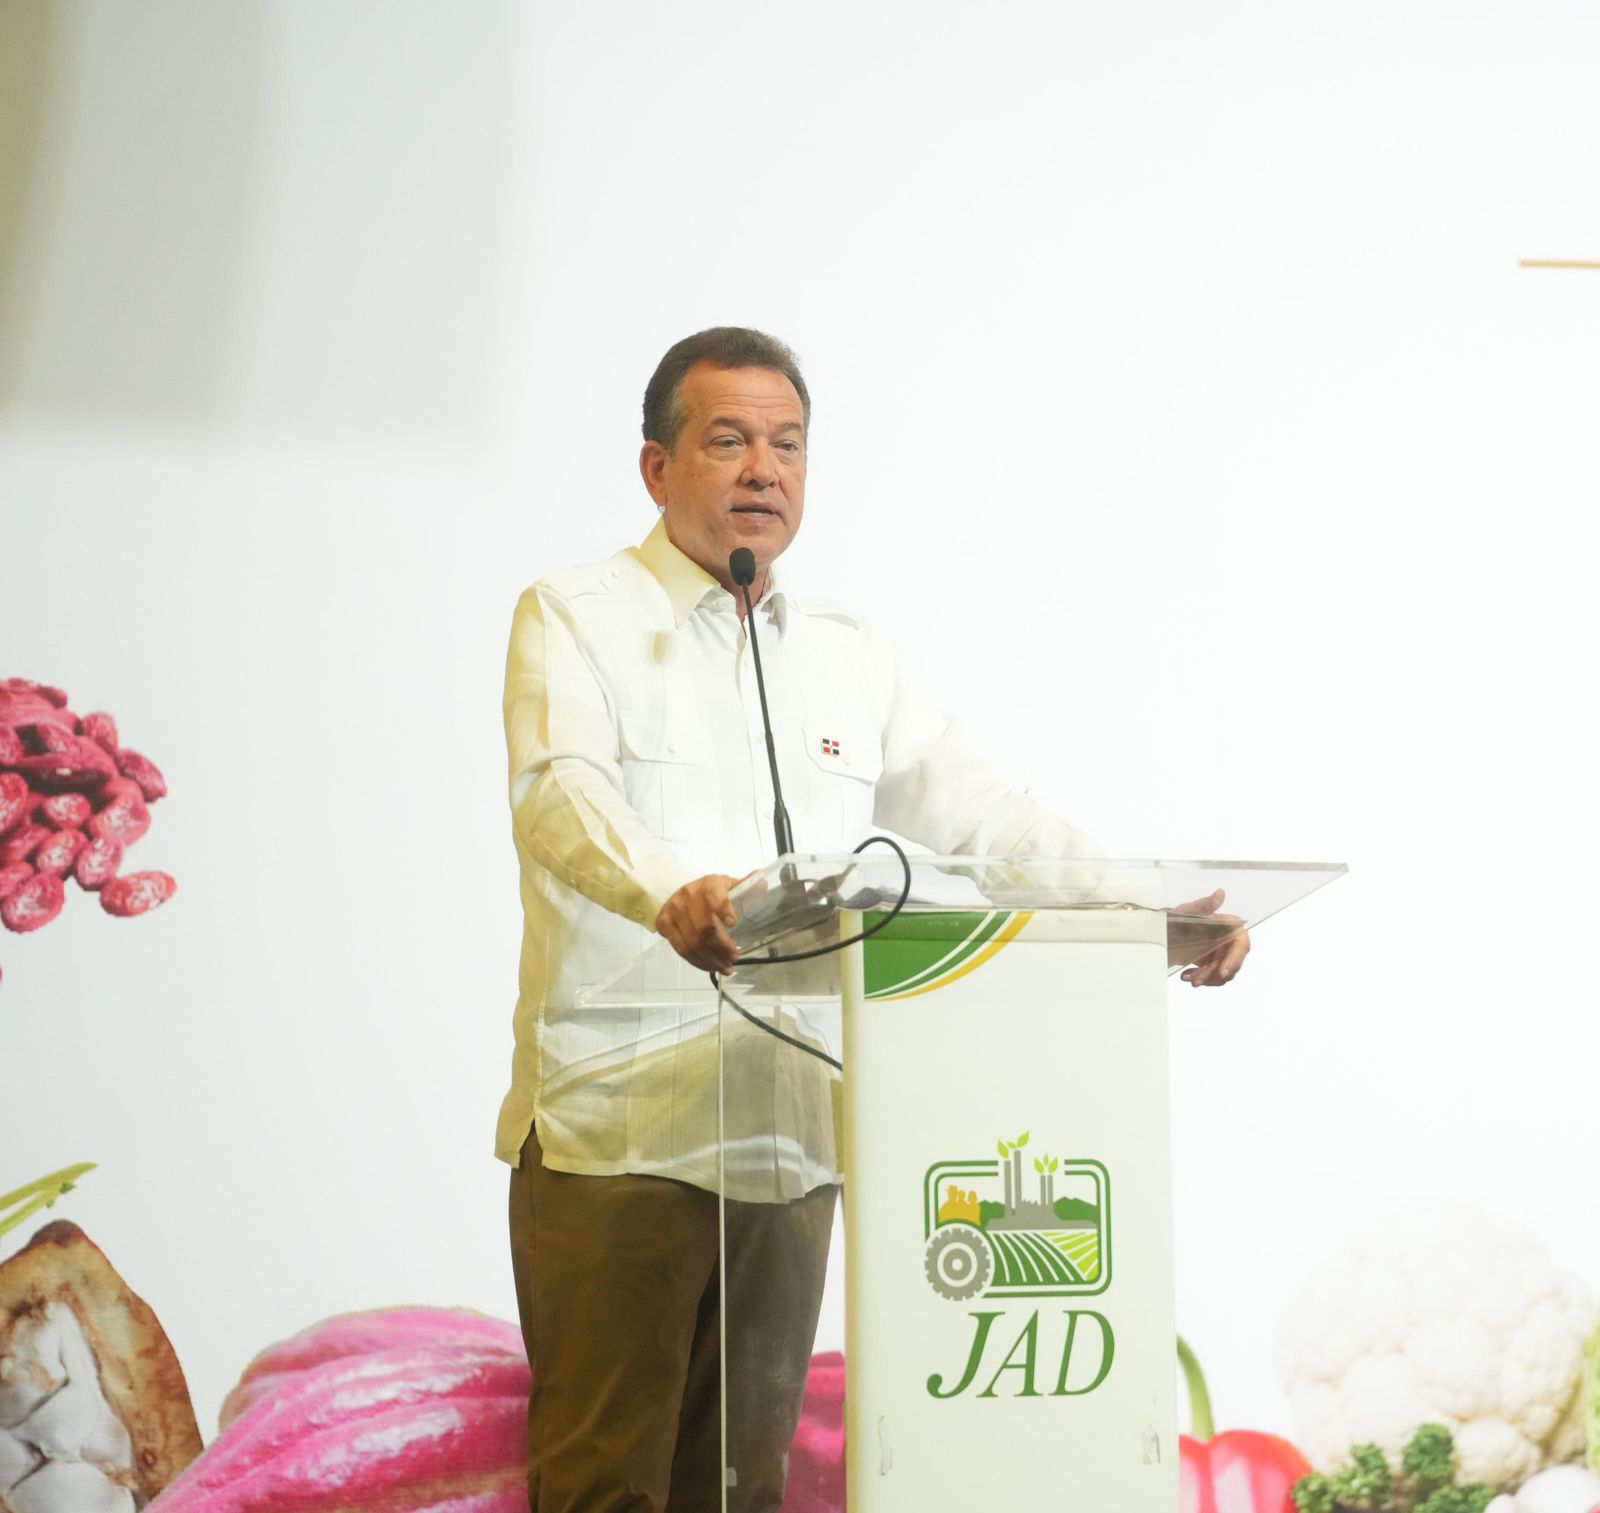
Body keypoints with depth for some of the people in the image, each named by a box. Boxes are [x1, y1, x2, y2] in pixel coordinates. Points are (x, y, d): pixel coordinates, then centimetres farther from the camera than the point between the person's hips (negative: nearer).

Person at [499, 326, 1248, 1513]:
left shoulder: (850, 656, 16)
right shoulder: (577, 620, 0)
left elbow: (976, 809, 8)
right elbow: (563, 792, -19)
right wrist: (669, 894, -41)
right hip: (615, 1133, -5)